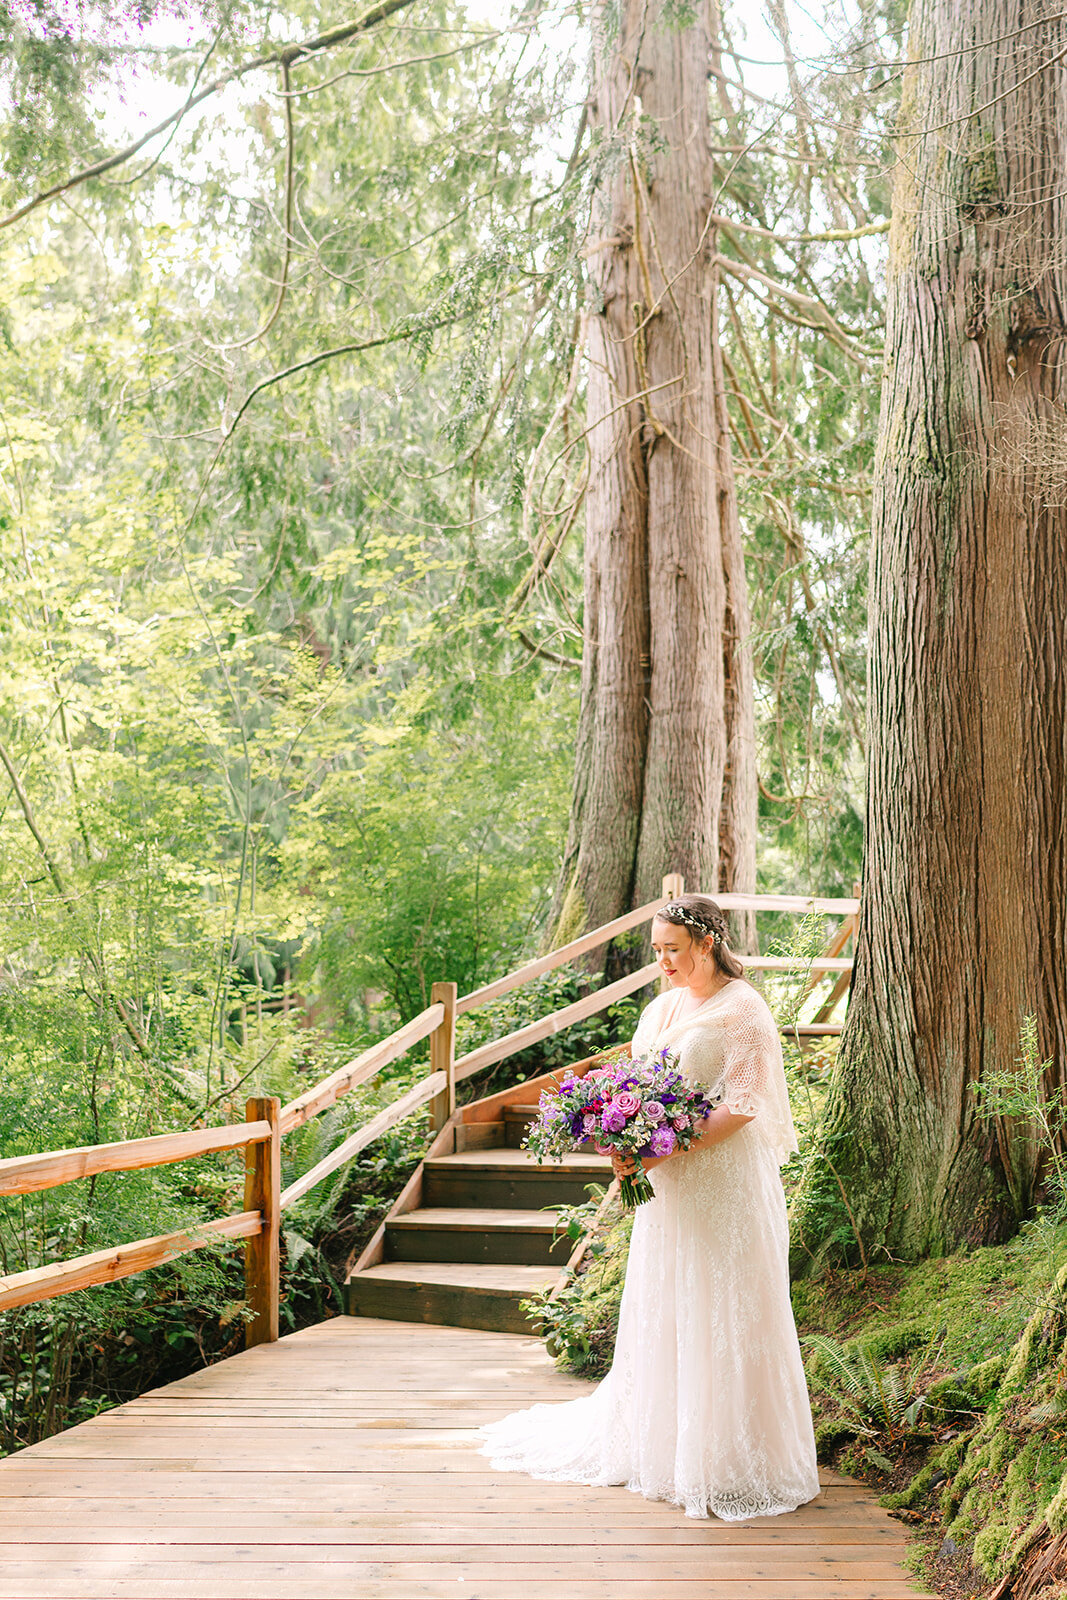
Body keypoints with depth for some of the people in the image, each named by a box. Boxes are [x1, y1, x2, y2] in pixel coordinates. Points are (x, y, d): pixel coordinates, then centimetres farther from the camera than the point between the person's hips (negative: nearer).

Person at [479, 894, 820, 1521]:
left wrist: (669, 1148, -22)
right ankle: (659, 1443, 27)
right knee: (661, 1317, 13)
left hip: (725, 1182, -7)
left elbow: (743, 1105, -16)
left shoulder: (742, 1009, -11)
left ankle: (733, 1464, 12)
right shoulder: (663, 1008, 12)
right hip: (668, 1185, 7)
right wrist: (626, 1145, -6)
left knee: (722, 1319, 0)